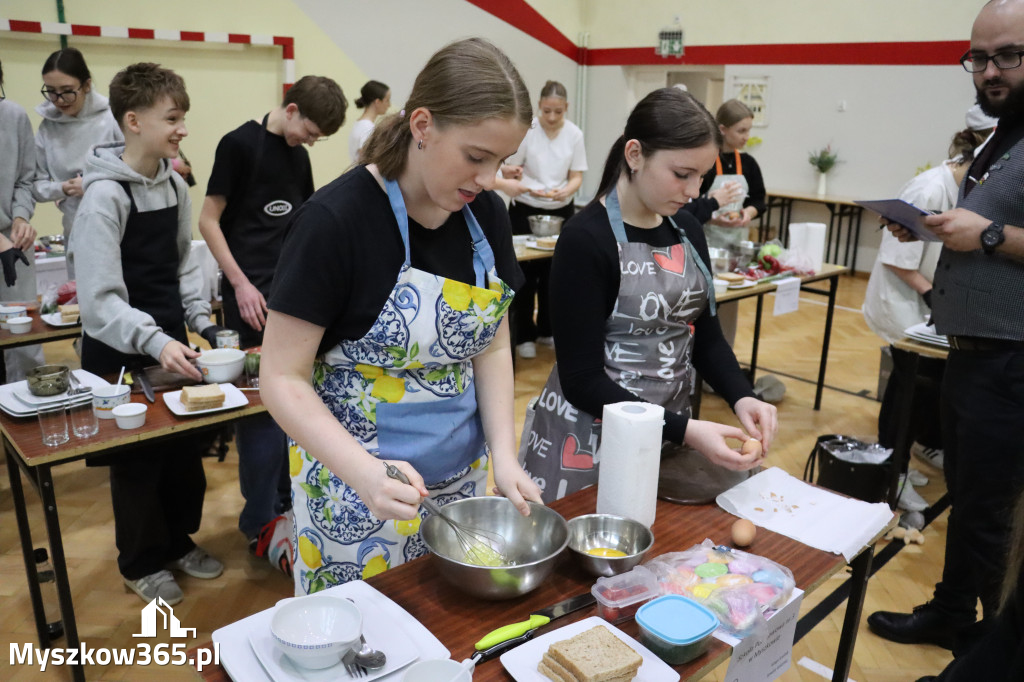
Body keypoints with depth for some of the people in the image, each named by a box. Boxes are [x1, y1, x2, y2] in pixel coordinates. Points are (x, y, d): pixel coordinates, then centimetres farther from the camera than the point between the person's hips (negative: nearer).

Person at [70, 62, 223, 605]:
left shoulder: (173, 184, 4)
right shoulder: (106, 195, -18)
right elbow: (100, 299, -23)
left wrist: (200, 321, 4)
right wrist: (153, 342, -35)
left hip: (170, 344, 6)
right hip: (122, 356, -6)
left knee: (184, 449, 15)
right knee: (138, 460, 8)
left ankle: (178, 540, 36)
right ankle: (141, 562, 29)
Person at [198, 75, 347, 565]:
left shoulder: (299, 157, 14)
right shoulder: (240, 144, -7)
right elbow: (209, 220, -8)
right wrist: (240, 284, -14)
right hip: (252, 295, -7)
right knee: (258, 404, -4)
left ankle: (285, 500, 26)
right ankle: (259, 522, 6)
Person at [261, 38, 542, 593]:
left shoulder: (485, 214, -2)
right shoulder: (336, 220, -19)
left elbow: (491, 347, 6)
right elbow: (282, 379, -16)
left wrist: (504, 454, -7)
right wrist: (366, 472, -30)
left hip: (462, 478, 5)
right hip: (358, 500, -5)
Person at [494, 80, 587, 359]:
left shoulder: (574, 134, -4)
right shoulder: (526, 131, -11)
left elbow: (577, 176, -2)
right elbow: (508, 171, -7)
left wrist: (565, 191, -24)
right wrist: (529, 188, -27)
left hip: (561, 211, 3)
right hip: (526, 210, -3)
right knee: (526, 273, 0)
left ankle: (548, 329, 23)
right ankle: (524, 335, 9)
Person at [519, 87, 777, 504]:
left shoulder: (687, 230, 3)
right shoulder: (586, 240, -18)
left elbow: (706, 335, 10)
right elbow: (582, 379, -19)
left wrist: (740, 398, -9)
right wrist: (683, 431, -26)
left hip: (666, 431, 6)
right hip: (590, 439, -6)